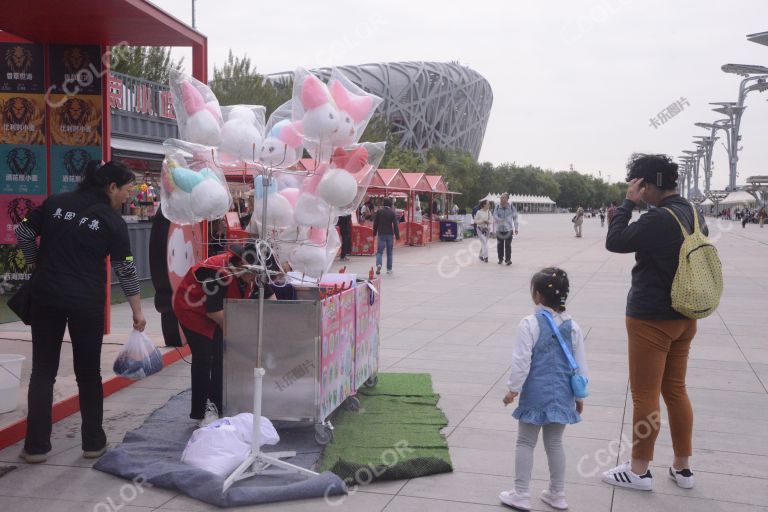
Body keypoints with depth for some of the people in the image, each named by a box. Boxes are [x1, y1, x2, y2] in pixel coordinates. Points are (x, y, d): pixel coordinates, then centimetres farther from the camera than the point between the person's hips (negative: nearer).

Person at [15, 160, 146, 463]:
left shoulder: (55, 203, 4)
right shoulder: (112, 221, -7)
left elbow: (23, 234, 6)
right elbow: (125, 269, -5)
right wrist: (137, 311, 1)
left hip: (46, 296, 3)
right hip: (86, 301, -3)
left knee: (43, 371, 9)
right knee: (88, 372, 10)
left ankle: (36, 446, 12)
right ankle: (93, 442, 17)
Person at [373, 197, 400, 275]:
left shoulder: (379, 211, -1)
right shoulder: (392, 212, -5)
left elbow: (375, 223, 4)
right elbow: (395, 225, -6)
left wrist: (374, 233, 15)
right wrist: (397, 235, -1)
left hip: (381, 234, 0)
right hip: (390, 234, 0)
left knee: (379, 251, 3)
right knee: (389, 252, 10)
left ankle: (378, 264, -23)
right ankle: (389, 269, 13)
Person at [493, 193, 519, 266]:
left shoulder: (511, 208, -1)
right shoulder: (497, 208, 1)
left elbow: (515, 218, 8)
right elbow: (494, 216, -11)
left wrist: (516, 228, 9)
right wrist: (501, 220, -30)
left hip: (508, 230, -2)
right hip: (499, 229, 2)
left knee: (508, 245, -8)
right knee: (499, 245, 5)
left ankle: (508, 259, -1)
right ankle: (500, 258, 22)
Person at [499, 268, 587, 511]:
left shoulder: (530, 324, -15)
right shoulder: (572, 326, -1)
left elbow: (521, 362, -16)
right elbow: (581, 365, 4)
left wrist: (513, 389, -4)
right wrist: (579, 395, 14)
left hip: (535, 394, -4)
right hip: (561, 395, 4)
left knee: (525, 443, 9)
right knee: (554, 443, 16)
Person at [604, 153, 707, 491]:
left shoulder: (659, 219, -23)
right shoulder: (693, 214, 6)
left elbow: (614, 242, -17)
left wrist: (629, 202, -12)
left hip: (651, 320, -9)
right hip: (683, 317, 9)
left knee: (644, 396, 2)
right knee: (676, 390, 17)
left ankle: (639, 470, 13)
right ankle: (682, 467, 25)